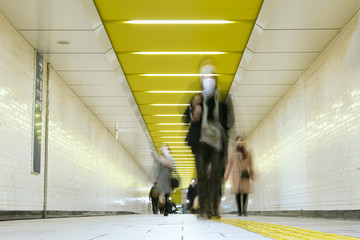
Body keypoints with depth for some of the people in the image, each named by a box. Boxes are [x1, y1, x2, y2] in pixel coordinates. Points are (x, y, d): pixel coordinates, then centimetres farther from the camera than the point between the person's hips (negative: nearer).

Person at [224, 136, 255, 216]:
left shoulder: (248, 152, 12)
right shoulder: (233, 152, 12)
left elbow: (250, 164, 9)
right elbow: (229, 164, 10)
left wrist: (252, 174, 1)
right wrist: (226, 175, 3)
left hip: (245, 174, 0)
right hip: (236, 173, 0)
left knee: (245, 191, -9)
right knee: (237, 192, -7)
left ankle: (244, 210, -8)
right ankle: (239, 211, -3)